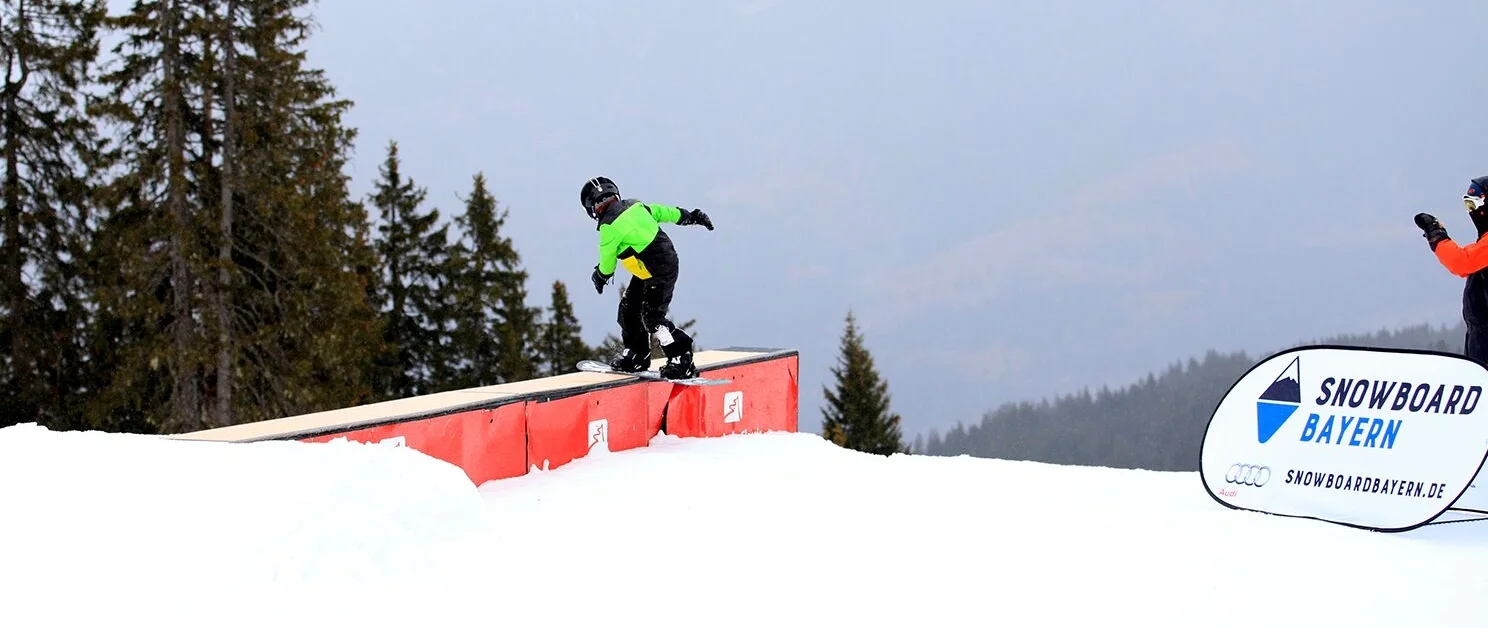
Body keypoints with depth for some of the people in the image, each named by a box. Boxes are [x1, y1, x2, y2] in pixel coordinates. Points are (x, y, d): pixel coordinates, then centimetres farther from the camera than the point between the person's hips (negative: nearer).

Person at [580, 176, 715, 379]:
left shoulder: (609, 226, -16)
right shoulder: (634, 205, 5)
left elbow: (607, 261, -4)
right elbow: (662, 212, 16)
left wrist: (600, 276, 17)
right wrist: (690, 216, 27)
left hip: (658, 271, -10)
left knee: (652, 318, -9)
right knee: (629, 307, 16)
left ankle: (682, 361, -8)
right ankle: (637, 355, 26)